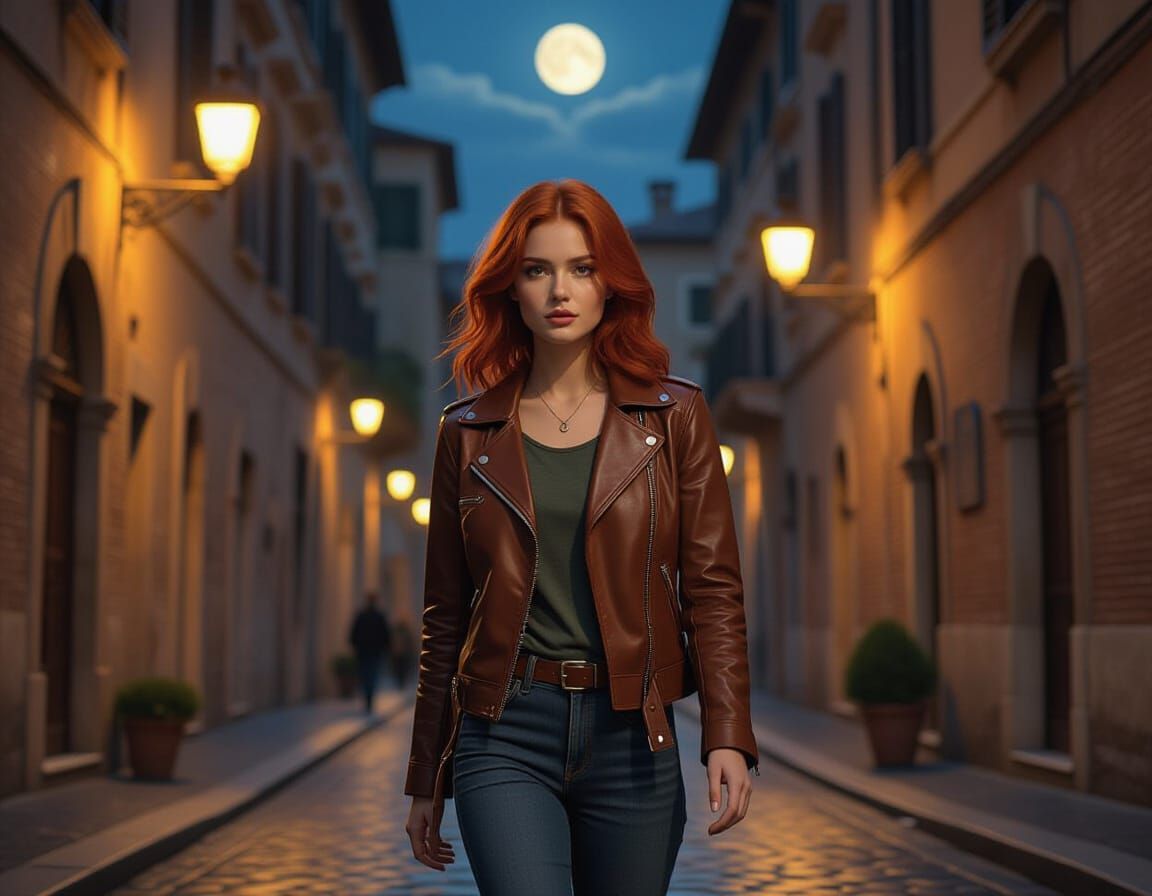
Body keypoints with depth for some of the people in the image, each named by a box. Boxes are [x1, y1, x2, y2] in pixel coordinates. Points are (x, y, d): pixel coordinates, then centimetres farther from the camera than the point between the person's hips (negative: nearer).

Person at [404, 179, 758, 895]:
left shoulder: (674, 418, 5)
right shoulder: (469, 433, 7)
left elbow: (713, 586, 1)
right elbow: (445, 616, 10)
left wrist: (727, 735, -11)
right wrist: (427, 781, 12)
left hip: (630, 735, 1)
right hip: (504, 735, 0)